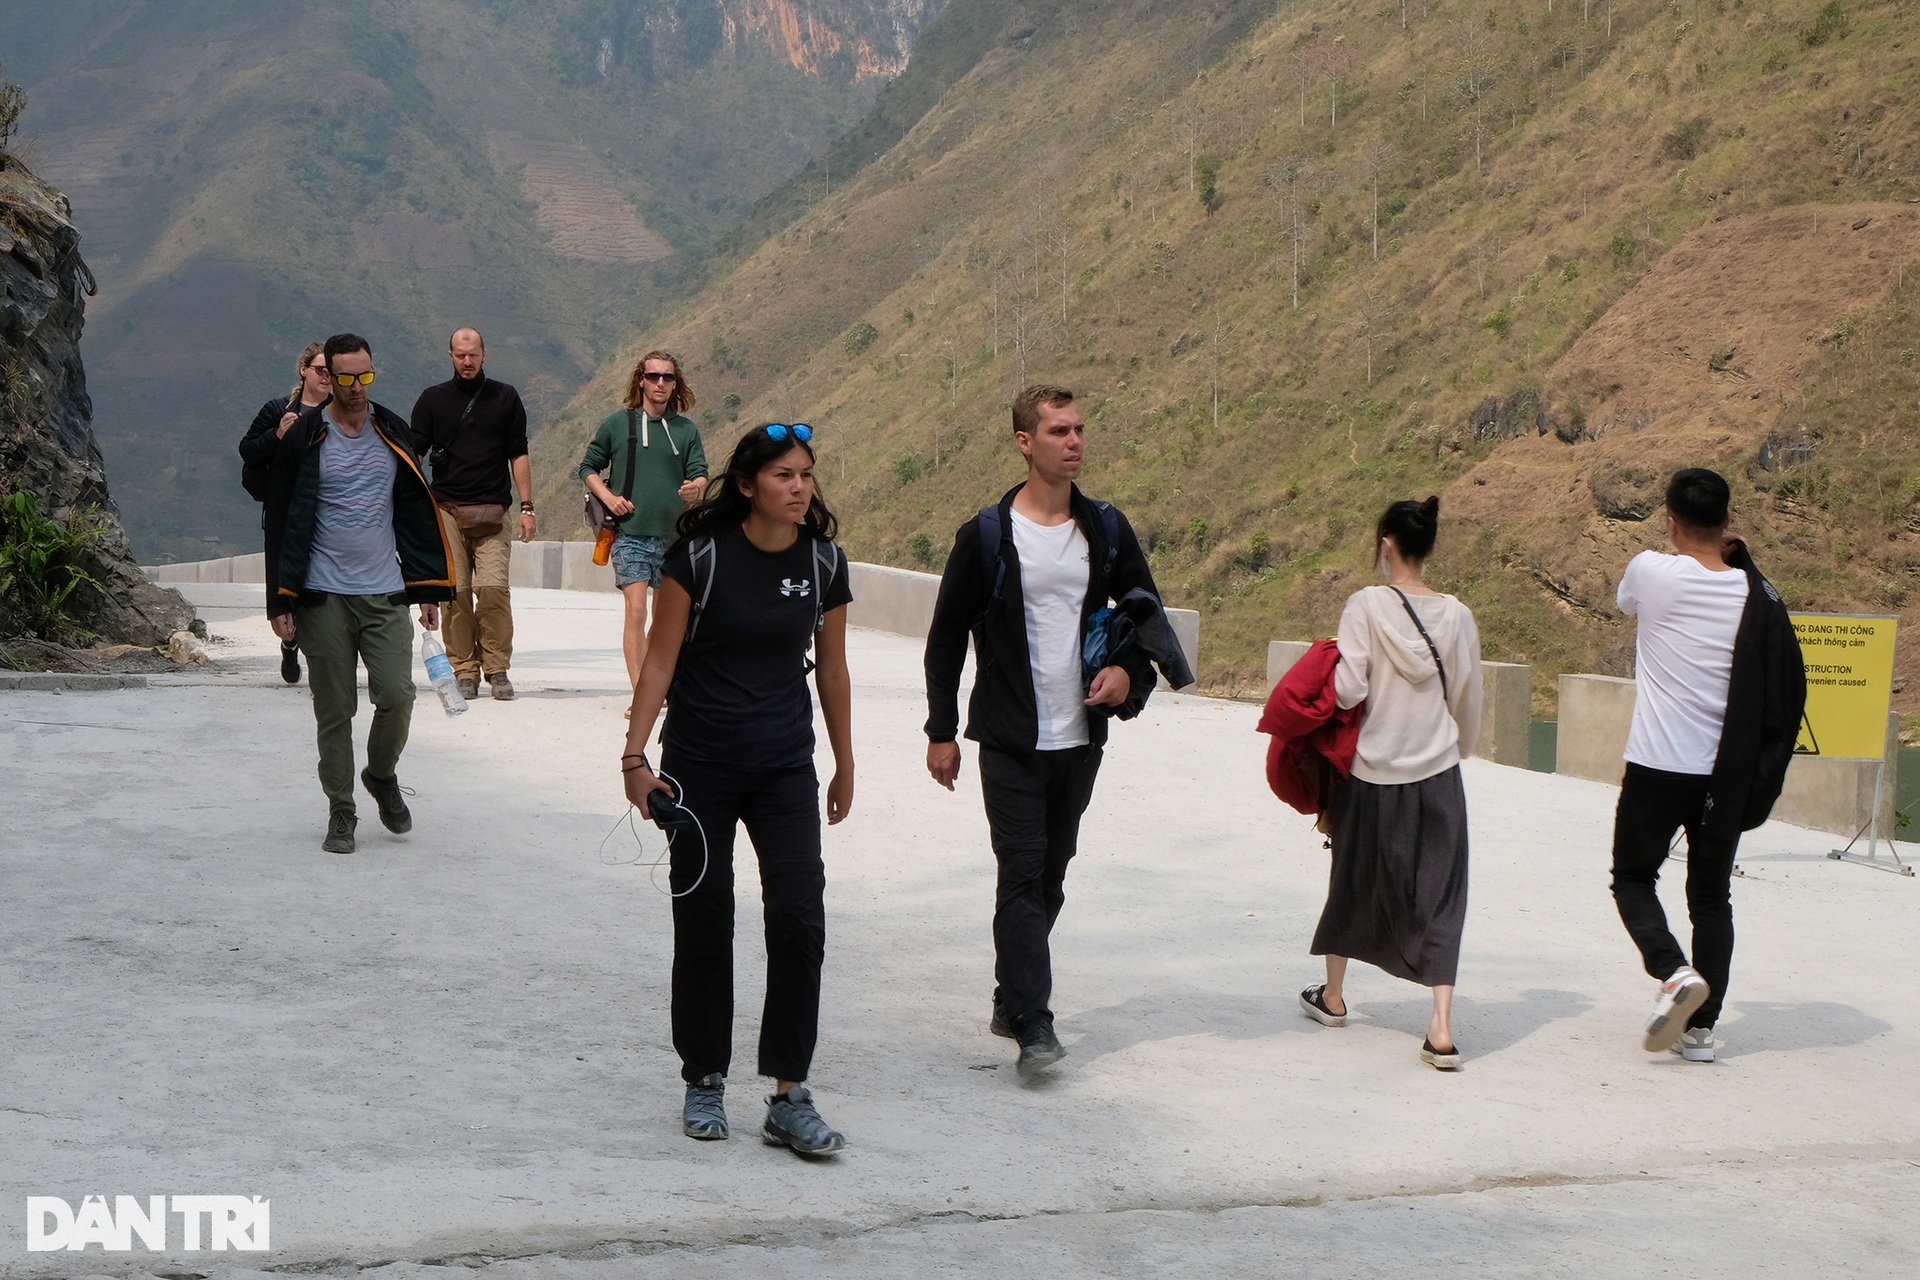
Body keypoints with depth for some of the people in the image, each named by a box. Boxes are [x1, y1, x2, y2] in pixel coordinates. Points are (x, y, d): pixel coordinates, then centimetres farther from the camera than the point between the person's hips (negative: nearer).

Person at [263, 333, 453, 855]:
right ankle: (340, 812, 15)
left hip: (385, 595, 2)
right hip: (323, 598, -2)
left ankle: (382, 774, 19)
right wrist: (281, 602, -3)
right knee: (333, 710, 2)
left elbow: (416, 513, 15)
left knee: (397, 695, -9)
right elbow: (281, 522, 2)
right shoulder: (303, 439, -1)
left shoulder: (392, 433, 9)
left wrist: (428, 588, 10)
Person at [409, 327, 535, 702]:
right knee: (455, 592, -4)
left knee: (493, 587, -14)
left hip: (492, 512, -1)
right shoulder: (432, 399, 11)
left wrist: (526, 508, 5)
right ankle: (464, 671, 4)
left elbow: (518, 456, 12)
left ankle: (497, 670, -5)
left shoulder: (505, 398, 12)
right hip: (446, 511, 1)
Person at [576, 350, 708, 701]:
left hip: (673, 534, 2)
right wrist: (608, 497, -5)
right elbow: (588, 467, 11)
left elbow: (700, 475, 3)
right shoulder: (617, 424, 4)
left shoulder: (686, 429, 7)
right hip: (631, 532, -2)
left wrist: (695, 486, -21)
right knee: (636, 611, -13)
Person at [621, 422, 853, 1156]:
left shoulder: (823, 561, 0)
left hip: (786, 766, 3)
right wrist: (635, 755, -11)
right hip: (700, 765, -2)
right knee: (704, 925, 5)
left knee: (800, 919, -9)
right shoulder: (701, 555, -11)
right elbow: (660, 659, -7)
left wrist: (845, 764, 17)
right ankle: (704, 1082, 22)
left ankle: (790, 1097, -2)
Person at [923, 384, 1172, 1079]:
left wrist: (1130, 672, -5)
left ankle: (1011, 998, 27)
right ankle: (1032, 1023, -11)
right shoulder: (987, 535, -5)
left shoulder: (1106, 529, 5)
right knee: (1022, 873, -10)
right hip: (1011, 740, -4)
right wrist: (941, 731, -1)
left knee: (1050, 875, 12)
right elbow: (946, 637, 1)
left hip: (1081, 736, 4)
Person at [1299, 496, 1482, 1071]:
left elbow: (1347, 690, -16)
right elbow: (1468, 705, 8)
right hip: (1438, 776, 2)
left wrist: (1335, 665, 6)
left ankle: (1332, 996, 35)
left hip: (1372, 771, -1)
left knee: (1354, 880, 18)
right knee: (1438, 897, 2)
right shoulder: (1457, 616, 0)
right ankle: (1441, 1027, -9)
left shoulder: (1367, 605, -11)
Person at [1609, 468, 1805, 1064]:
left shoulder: (1652, 572, -8)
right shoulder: (1757, 594, -1)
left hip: (1656, 767, -3)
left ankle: (1674, 972, -13)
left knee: (1633, 879, 12)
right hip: (1726, 773, 3)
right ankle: (1701, 1026, 10)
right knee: (1712, 895, 13)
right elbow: (1788, 688, 5)